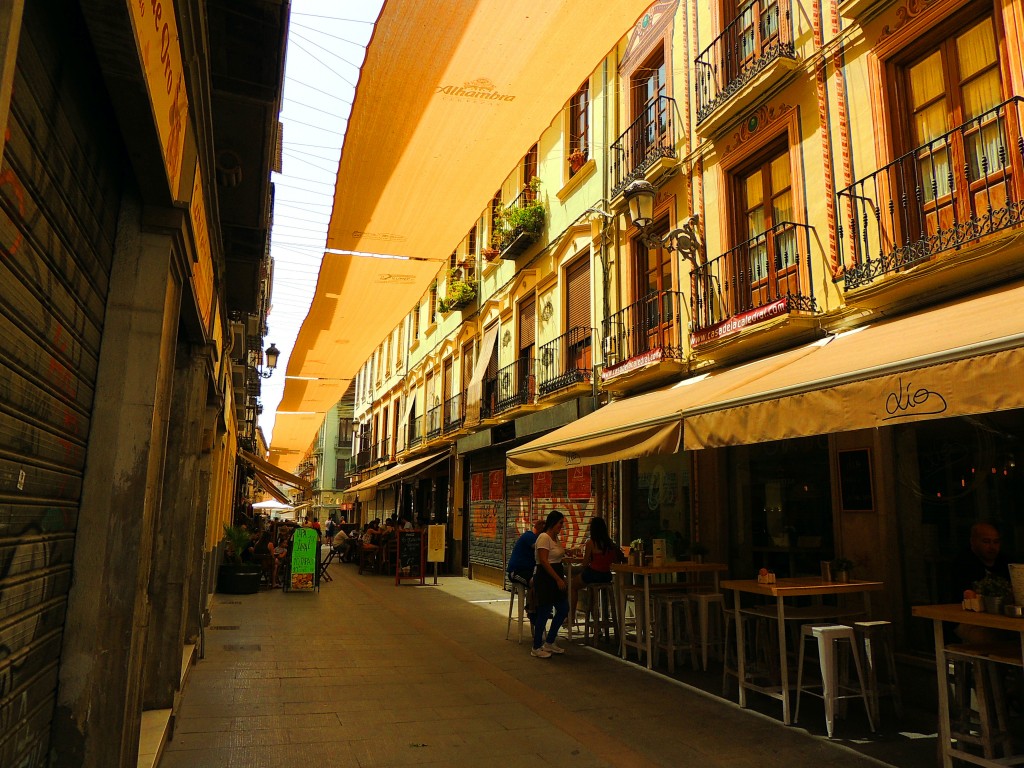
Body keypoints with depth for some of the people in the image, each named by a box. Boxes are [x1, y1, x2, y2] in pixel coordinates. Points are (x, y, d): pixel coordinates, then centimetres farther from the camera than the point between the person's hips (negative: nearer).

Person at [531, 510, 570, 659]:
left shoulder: (555, 537, 13)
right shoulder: (544, 537, -16)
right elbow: (544, 561, -21)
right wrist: (558, 579, -21)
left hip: (556, 577, 10)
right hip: (545, 578, -10)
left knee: (563, 609, 11)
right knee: (544, 613, -2)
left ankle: (549, 643, 25)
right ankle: (536, 648, 11)